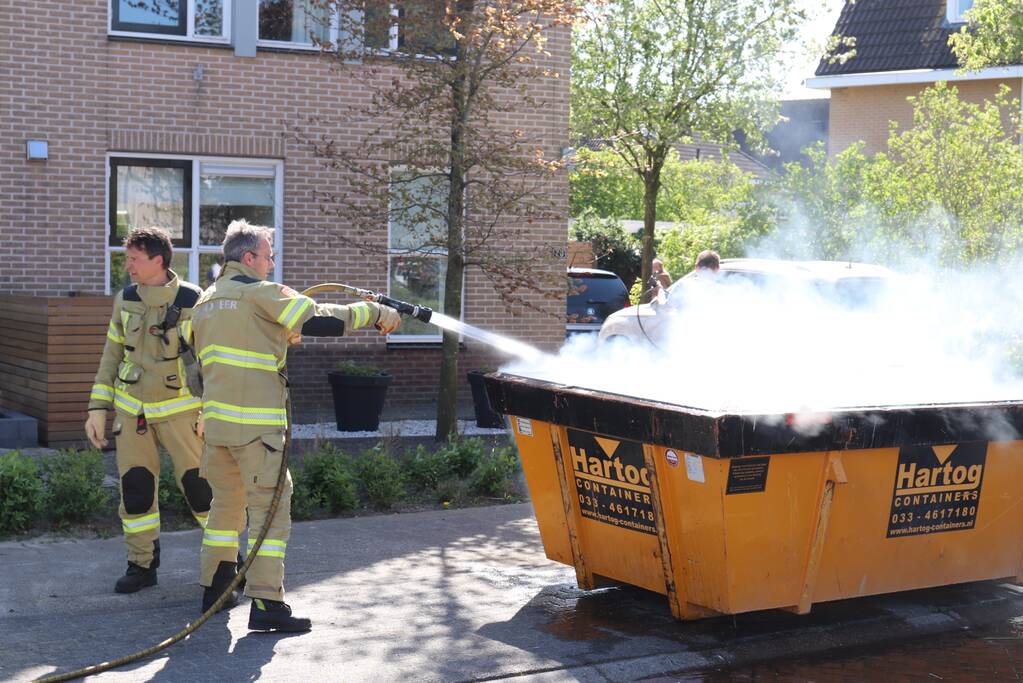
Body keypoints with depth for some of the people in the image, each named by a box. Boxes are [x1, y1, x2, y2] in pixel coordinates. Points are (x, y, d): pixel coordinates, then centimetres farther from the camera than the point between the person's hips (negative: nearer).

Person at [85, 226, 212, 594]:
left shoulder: (193, 302, -13)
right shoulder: (125, 300, 0)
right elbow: (112, 356, 7)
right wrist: (98, 408, 4)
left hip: (179, 407, -4)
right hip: (132, 408, 4)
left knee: (198, 482, -2)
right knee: (135, 486, 3)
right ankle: (142, 565, 16)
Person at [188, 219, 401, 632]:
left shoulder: (205, 302, 17)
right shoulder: (261, 293, -8)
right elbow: (320, 320, -14)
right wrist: (376, 314, -6)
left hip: (217, 418, 8)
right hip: (256, 424, -8)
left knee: (226, 503, 19)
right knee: (270, 508, -6)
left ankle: (215, 590, 26)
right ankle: (265, 604, -10)